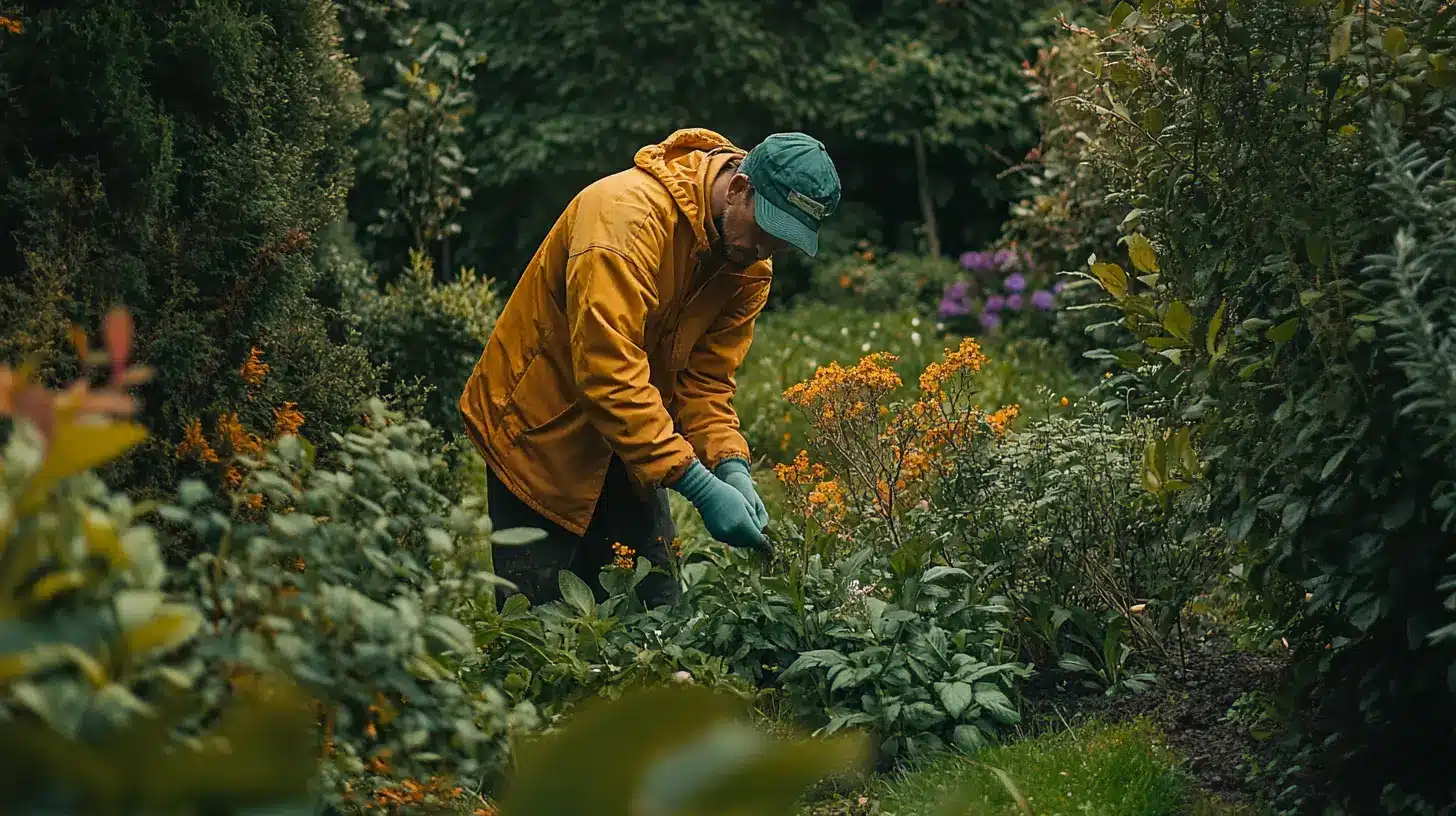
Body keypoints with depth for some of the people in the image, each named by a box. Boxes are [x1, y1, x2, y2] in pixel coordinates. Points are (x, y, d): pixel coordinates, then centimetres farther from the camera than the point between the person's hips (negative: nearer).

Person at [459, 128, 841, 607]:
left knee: (656, 607, 6)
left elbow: (705, 380, -2)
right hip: (540, 429, -7)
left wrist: (731, 468, -21)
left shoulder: (750, 265, -5)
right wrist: (699, 487, -37)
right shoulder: (626, 214, -31)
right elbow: (609, 374, -36)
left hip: (629, 436, 7)